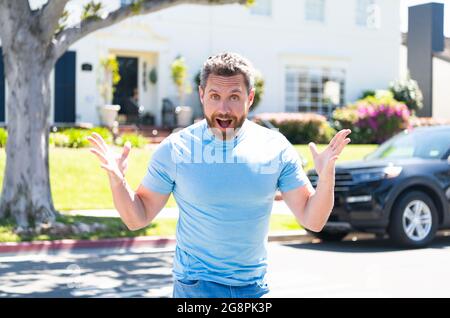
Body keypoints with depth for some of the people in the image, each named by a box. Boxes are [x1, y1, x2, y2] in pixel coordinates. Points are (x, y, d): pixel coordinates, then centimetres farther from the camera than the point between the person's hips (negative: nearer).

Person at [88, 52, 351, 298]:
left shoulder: (275, 148, -5)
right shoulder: (175, 149, -9)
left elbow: (312, 221, -4)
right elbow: (137, 218, -2)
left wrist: (326, 177, -22)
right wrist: (117, 180, -20)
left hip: (255, 286, 2)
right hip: (194, 285, -2)